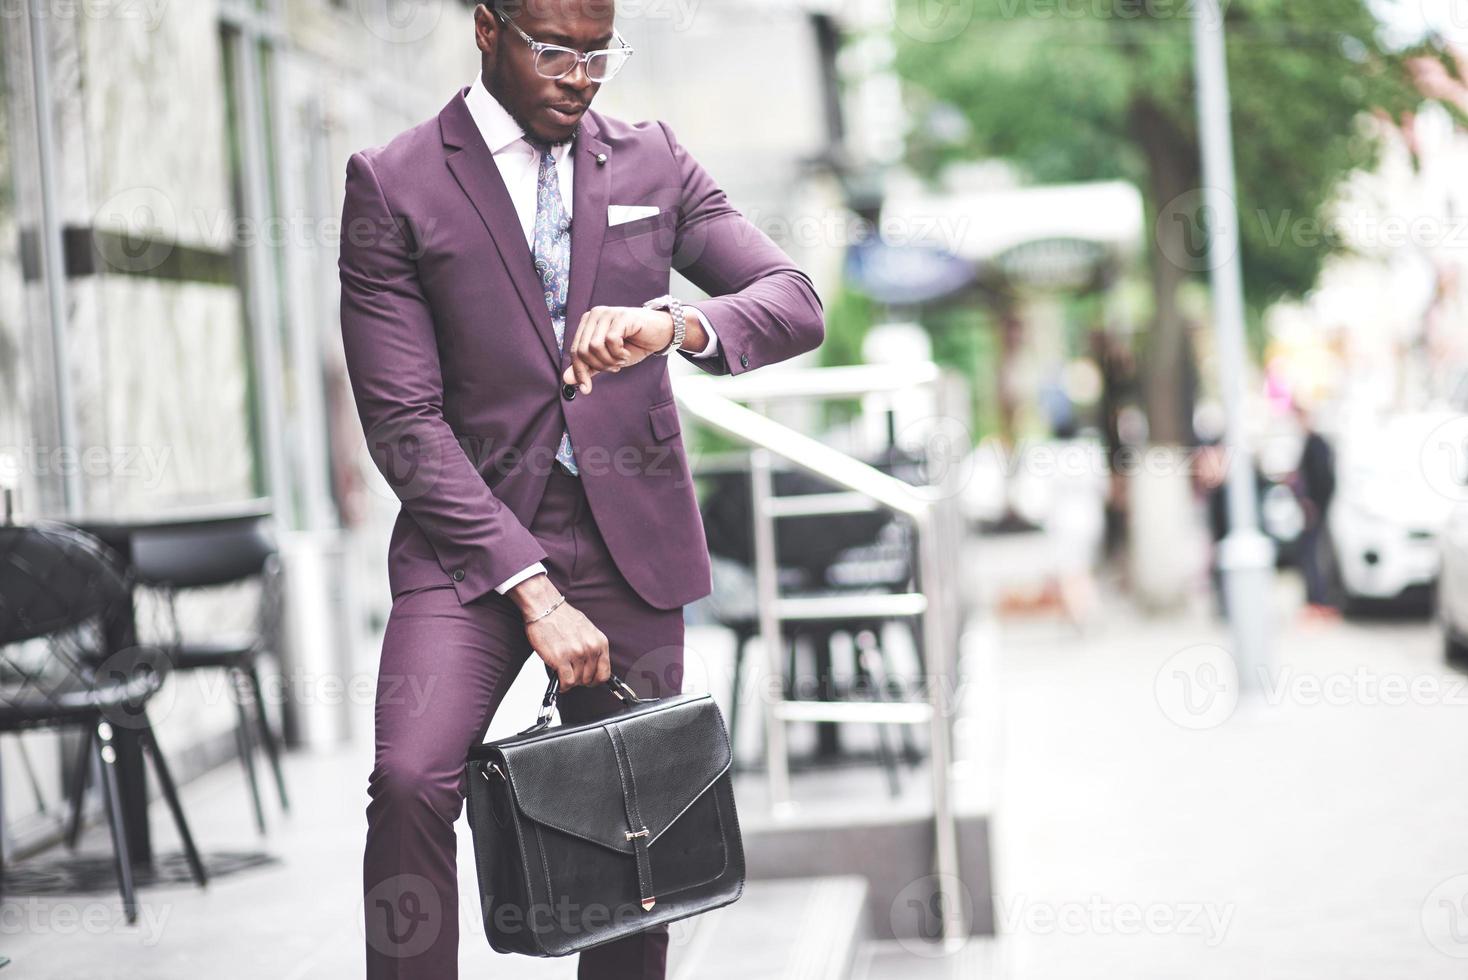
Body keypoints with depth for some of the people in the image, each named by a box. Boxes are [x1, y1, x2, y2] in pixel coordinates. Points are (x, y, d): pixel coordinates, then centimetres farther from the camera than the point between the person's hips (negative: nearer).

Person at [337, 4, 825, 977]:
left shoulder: (653, 161, 8)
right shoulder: (393, 185, -2)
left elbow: (797, 305, 0)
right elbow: (404, 420, -7)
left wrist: (674, 327, -24)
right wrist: (532, 591, -16)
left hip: (629, 540, 3)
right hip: (472, 534, -2)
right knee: (411, 781, -22)